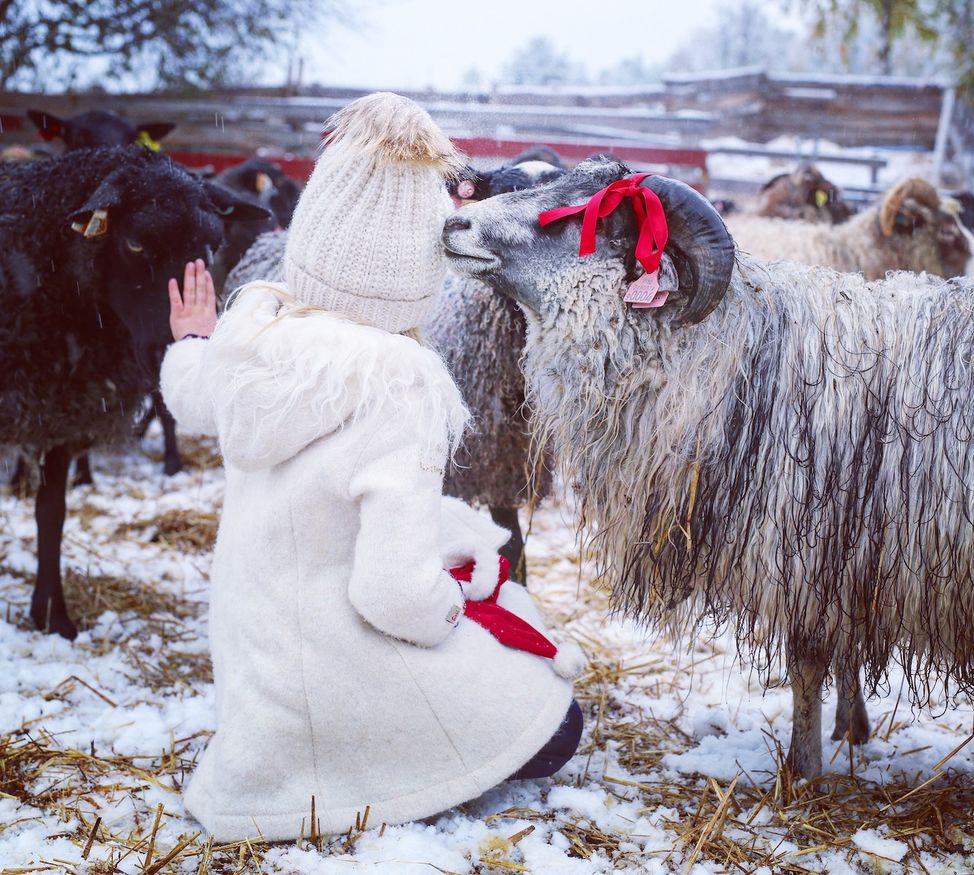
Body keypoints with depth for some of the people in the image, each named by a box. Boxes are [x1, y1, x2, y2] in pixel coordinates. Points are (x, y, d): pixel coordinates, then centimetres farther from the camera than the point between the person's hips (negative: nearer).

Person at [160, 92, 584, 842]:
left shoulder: (251, 322, -13)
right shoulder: (397, 384, -32)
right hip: (346, 672, -6)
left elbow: (192, 399, 13)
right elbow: (395, 594, -32)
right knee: (554, 729, 14)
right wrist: (453, 607, -9)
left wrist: (190, 343, 35)